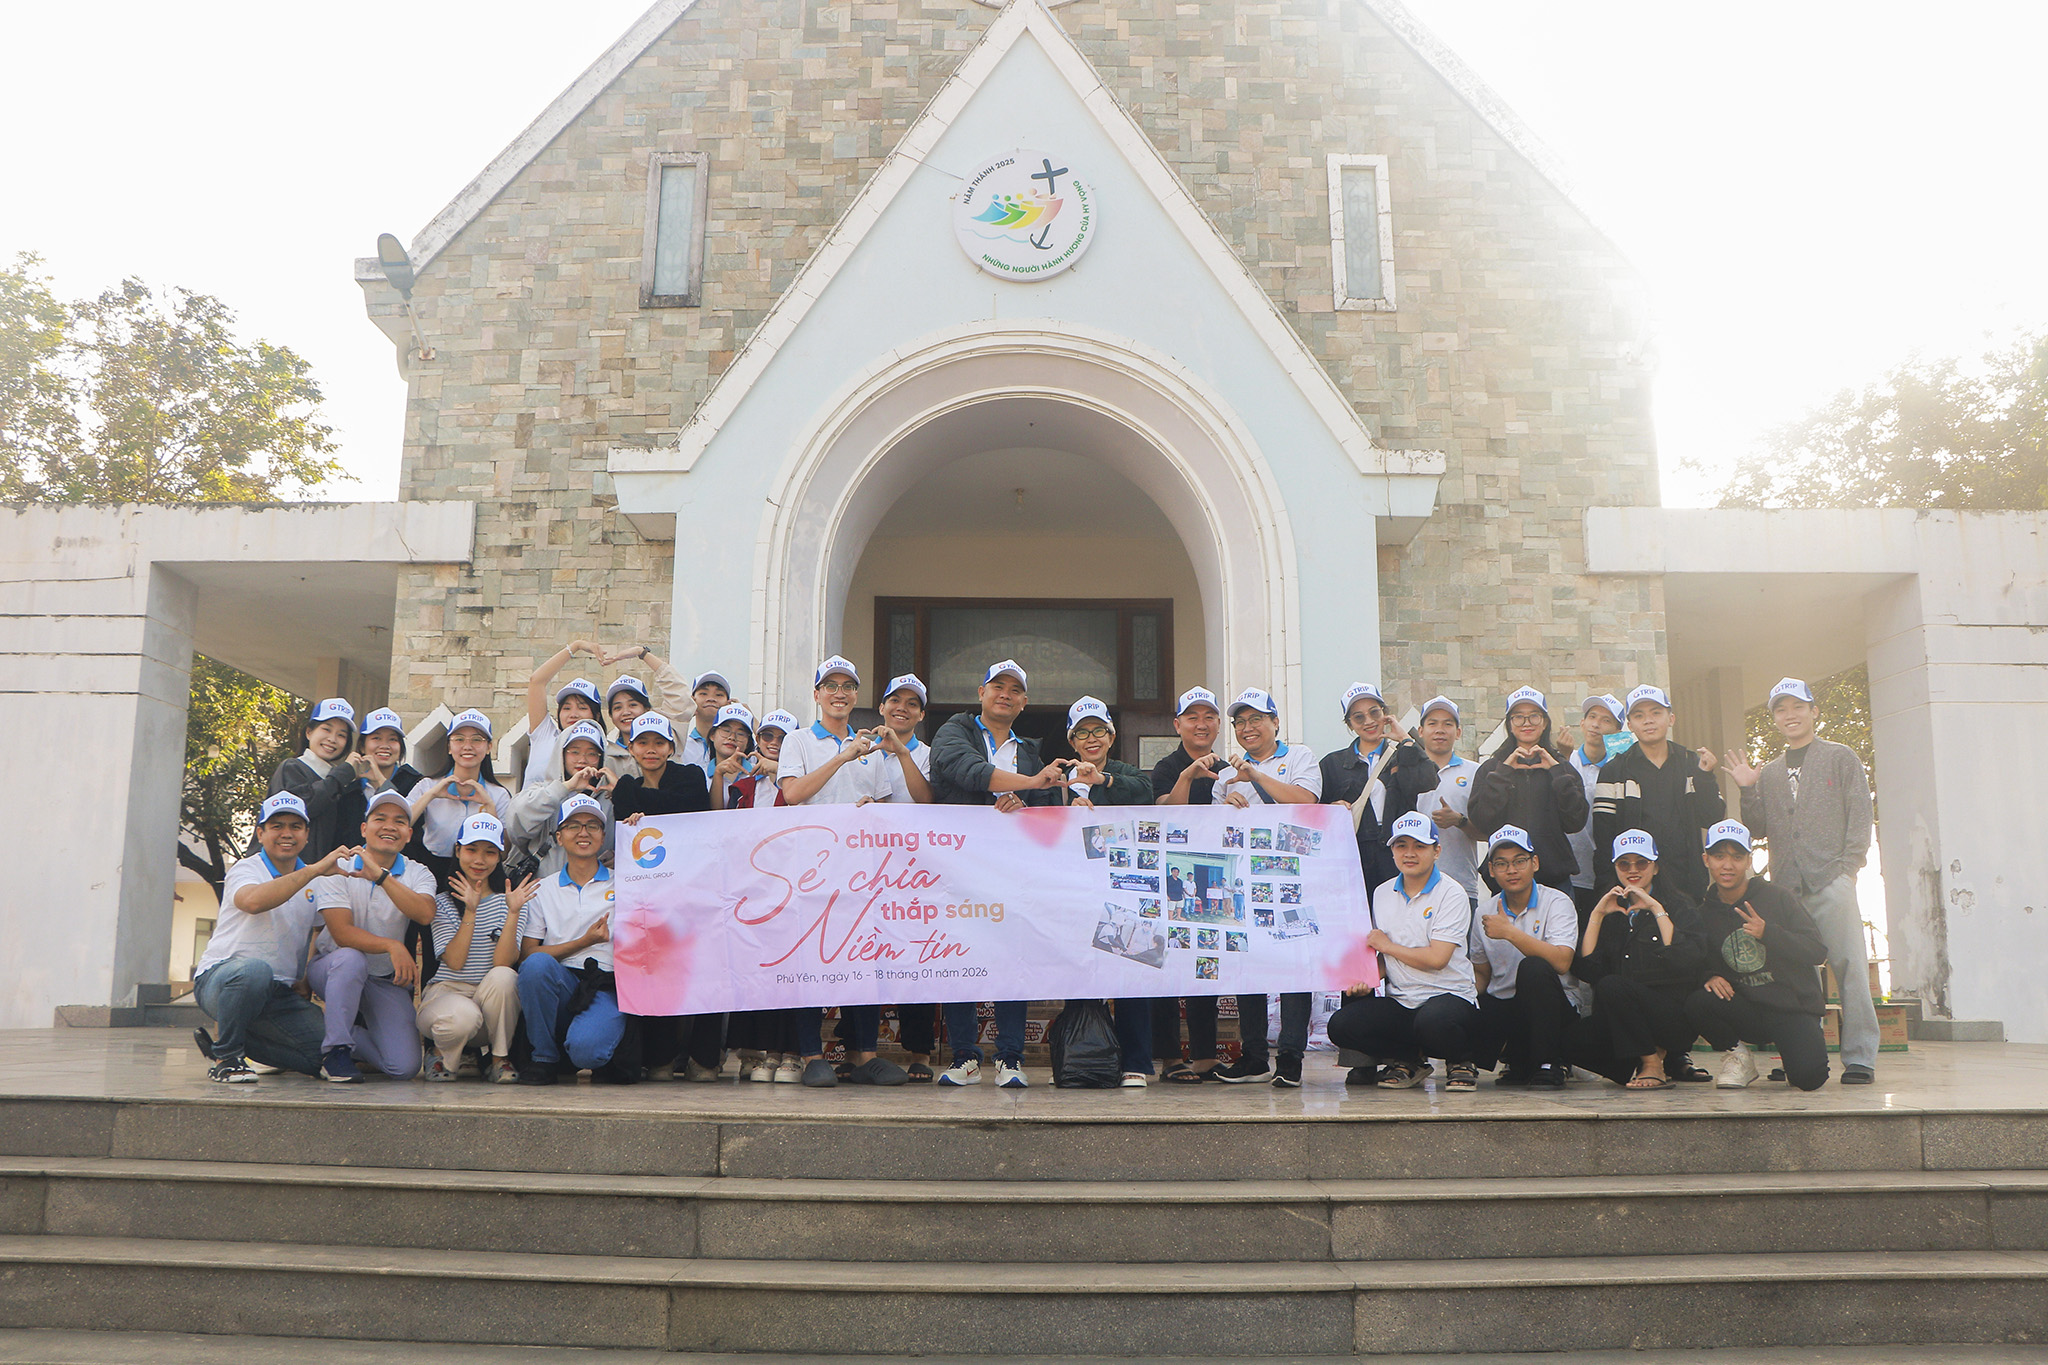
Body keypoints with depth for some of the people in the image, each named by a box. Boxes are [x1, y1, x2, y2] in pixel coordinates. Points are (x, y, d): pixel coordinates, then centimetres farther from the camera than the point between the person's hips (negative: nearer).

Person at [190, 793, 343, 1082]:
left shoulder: (315, 881, 14)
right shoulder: (246, 869, -6)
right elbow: (253, 901, -31)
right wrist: (314, 870, -38)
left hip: (280, 993, 6)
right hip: (218, 979, -6)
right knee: (254, 970, -40)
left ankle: (235, 1039, 8)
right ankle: (226, 1056, -15)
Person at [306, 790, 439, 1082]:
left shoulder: (418, 874, 0)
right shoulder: (337, 867, -7)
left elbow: (425, 914, -24)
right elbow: (342, 933, -18)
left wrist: (381, 876, -32)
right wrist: (391, 945, -32)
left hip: (387, 981, 2)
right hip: (332, 968, -2)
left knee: (405, 1067, -14)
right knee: (350, 959, -39)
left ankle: (352, 1038, 17)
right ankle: (335, 1050, -20)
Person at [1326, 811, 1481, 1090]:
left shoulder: (1451, 894, -5)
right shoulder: (1382, 894, 12)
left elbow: (1437, 958, -15)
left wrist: (1387, 945, -5)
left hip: (1450, 996, -5)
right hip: (1399, 1002, 5)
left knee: (1431, 1020, -40)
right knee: (1340, 1025, -19)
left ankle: (1460, 1062, -3)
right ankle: (1410, 1060, 6)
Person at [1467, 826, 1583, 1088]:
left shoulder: (1557, 903, -7)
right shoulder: (1486, 914, 7)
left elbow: (1562, 961, -25)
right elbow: (1481, 974, 14)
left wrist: (1510, 932, -26)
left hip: (1555, 1009, -4)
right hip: (1501, 1008, 4)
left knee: (1533, 968, -35)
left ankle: (1549, 1063, -17)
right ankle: (1518, 1062, 7)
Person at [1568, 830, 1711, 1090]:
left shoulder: (1675, 901, 1)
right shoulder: (1611, 908, 13)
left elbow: (1686, 963, -17)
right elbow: (1586, 969, 1)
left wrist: (1657, 909, -16)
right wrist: (1597, 915, -5)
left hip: (1674, 1016, -6)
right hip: (1621, 1022, 6)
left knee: (1612, 986, -31)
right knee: (1572, 1038, -20)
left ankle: (1653, 1064, -11)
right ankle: (1670, 1061, 1)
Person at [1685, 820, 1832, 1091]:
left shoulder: (1777, 898, -3)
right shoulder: (1703, 913, 6)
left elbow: (1818, 952, -9)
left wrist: (1768, 933, -24)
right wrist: (1708, 977, -14)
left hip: (1792, 1008, -2)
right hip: (1745, 1011, 3)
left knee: (1809, 1076, -26)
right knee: (1696, 1002, -28)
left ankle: (1794, 1051, 12)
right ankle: (1736, 1055, 1)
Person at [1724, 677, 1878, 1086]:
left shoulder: (1841, 758, 10)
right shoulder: (1769, 773, 21)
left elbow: (1860, 815, 2)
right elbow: (1757, 830, 17)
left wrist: (1848, 867, -9)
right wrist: (1748, 791, 3)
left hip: (1831, 882, -4)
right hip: (1785, 886, 4)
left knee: (1849, 968, -10)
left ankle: (1859, 1057, -6)